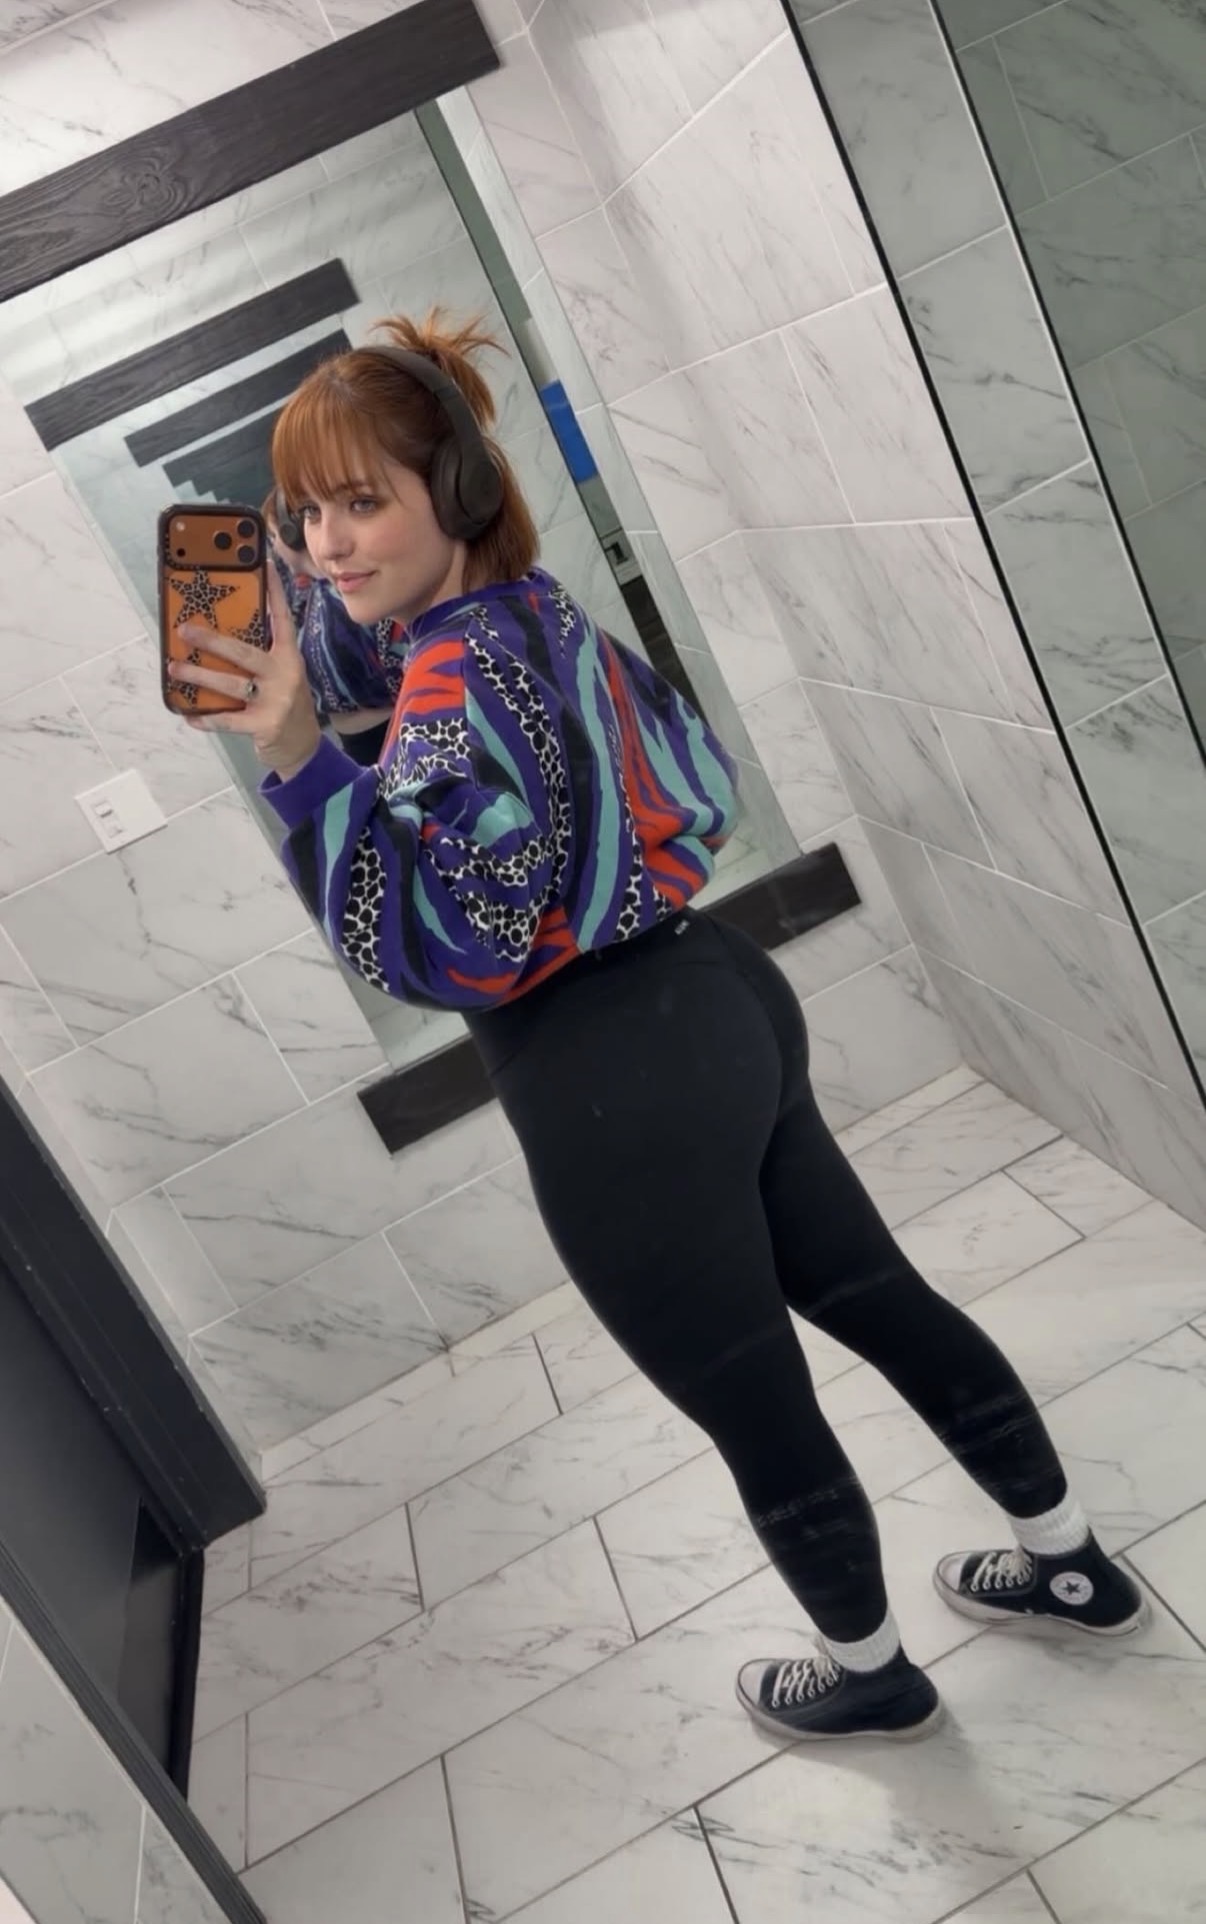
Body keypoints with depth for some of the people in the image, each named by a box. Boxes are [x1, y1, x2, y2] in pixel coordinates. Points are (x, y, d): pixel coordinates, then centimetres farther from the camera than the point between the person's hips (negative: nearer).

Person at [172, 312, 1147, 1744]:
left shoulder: (455, 676, -21)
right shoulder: (548, 611, 7)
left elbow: (439, 953, -23)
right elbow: (704, 790, 15)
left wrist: (295, 759, -26)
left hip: (618, 1096, -9)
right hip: (717, 1002, 9)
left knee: (755, 1409, 14)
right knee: (876, 1300, 22)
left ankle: (869, 1675, 42)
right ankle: (1070, 1564, 44)